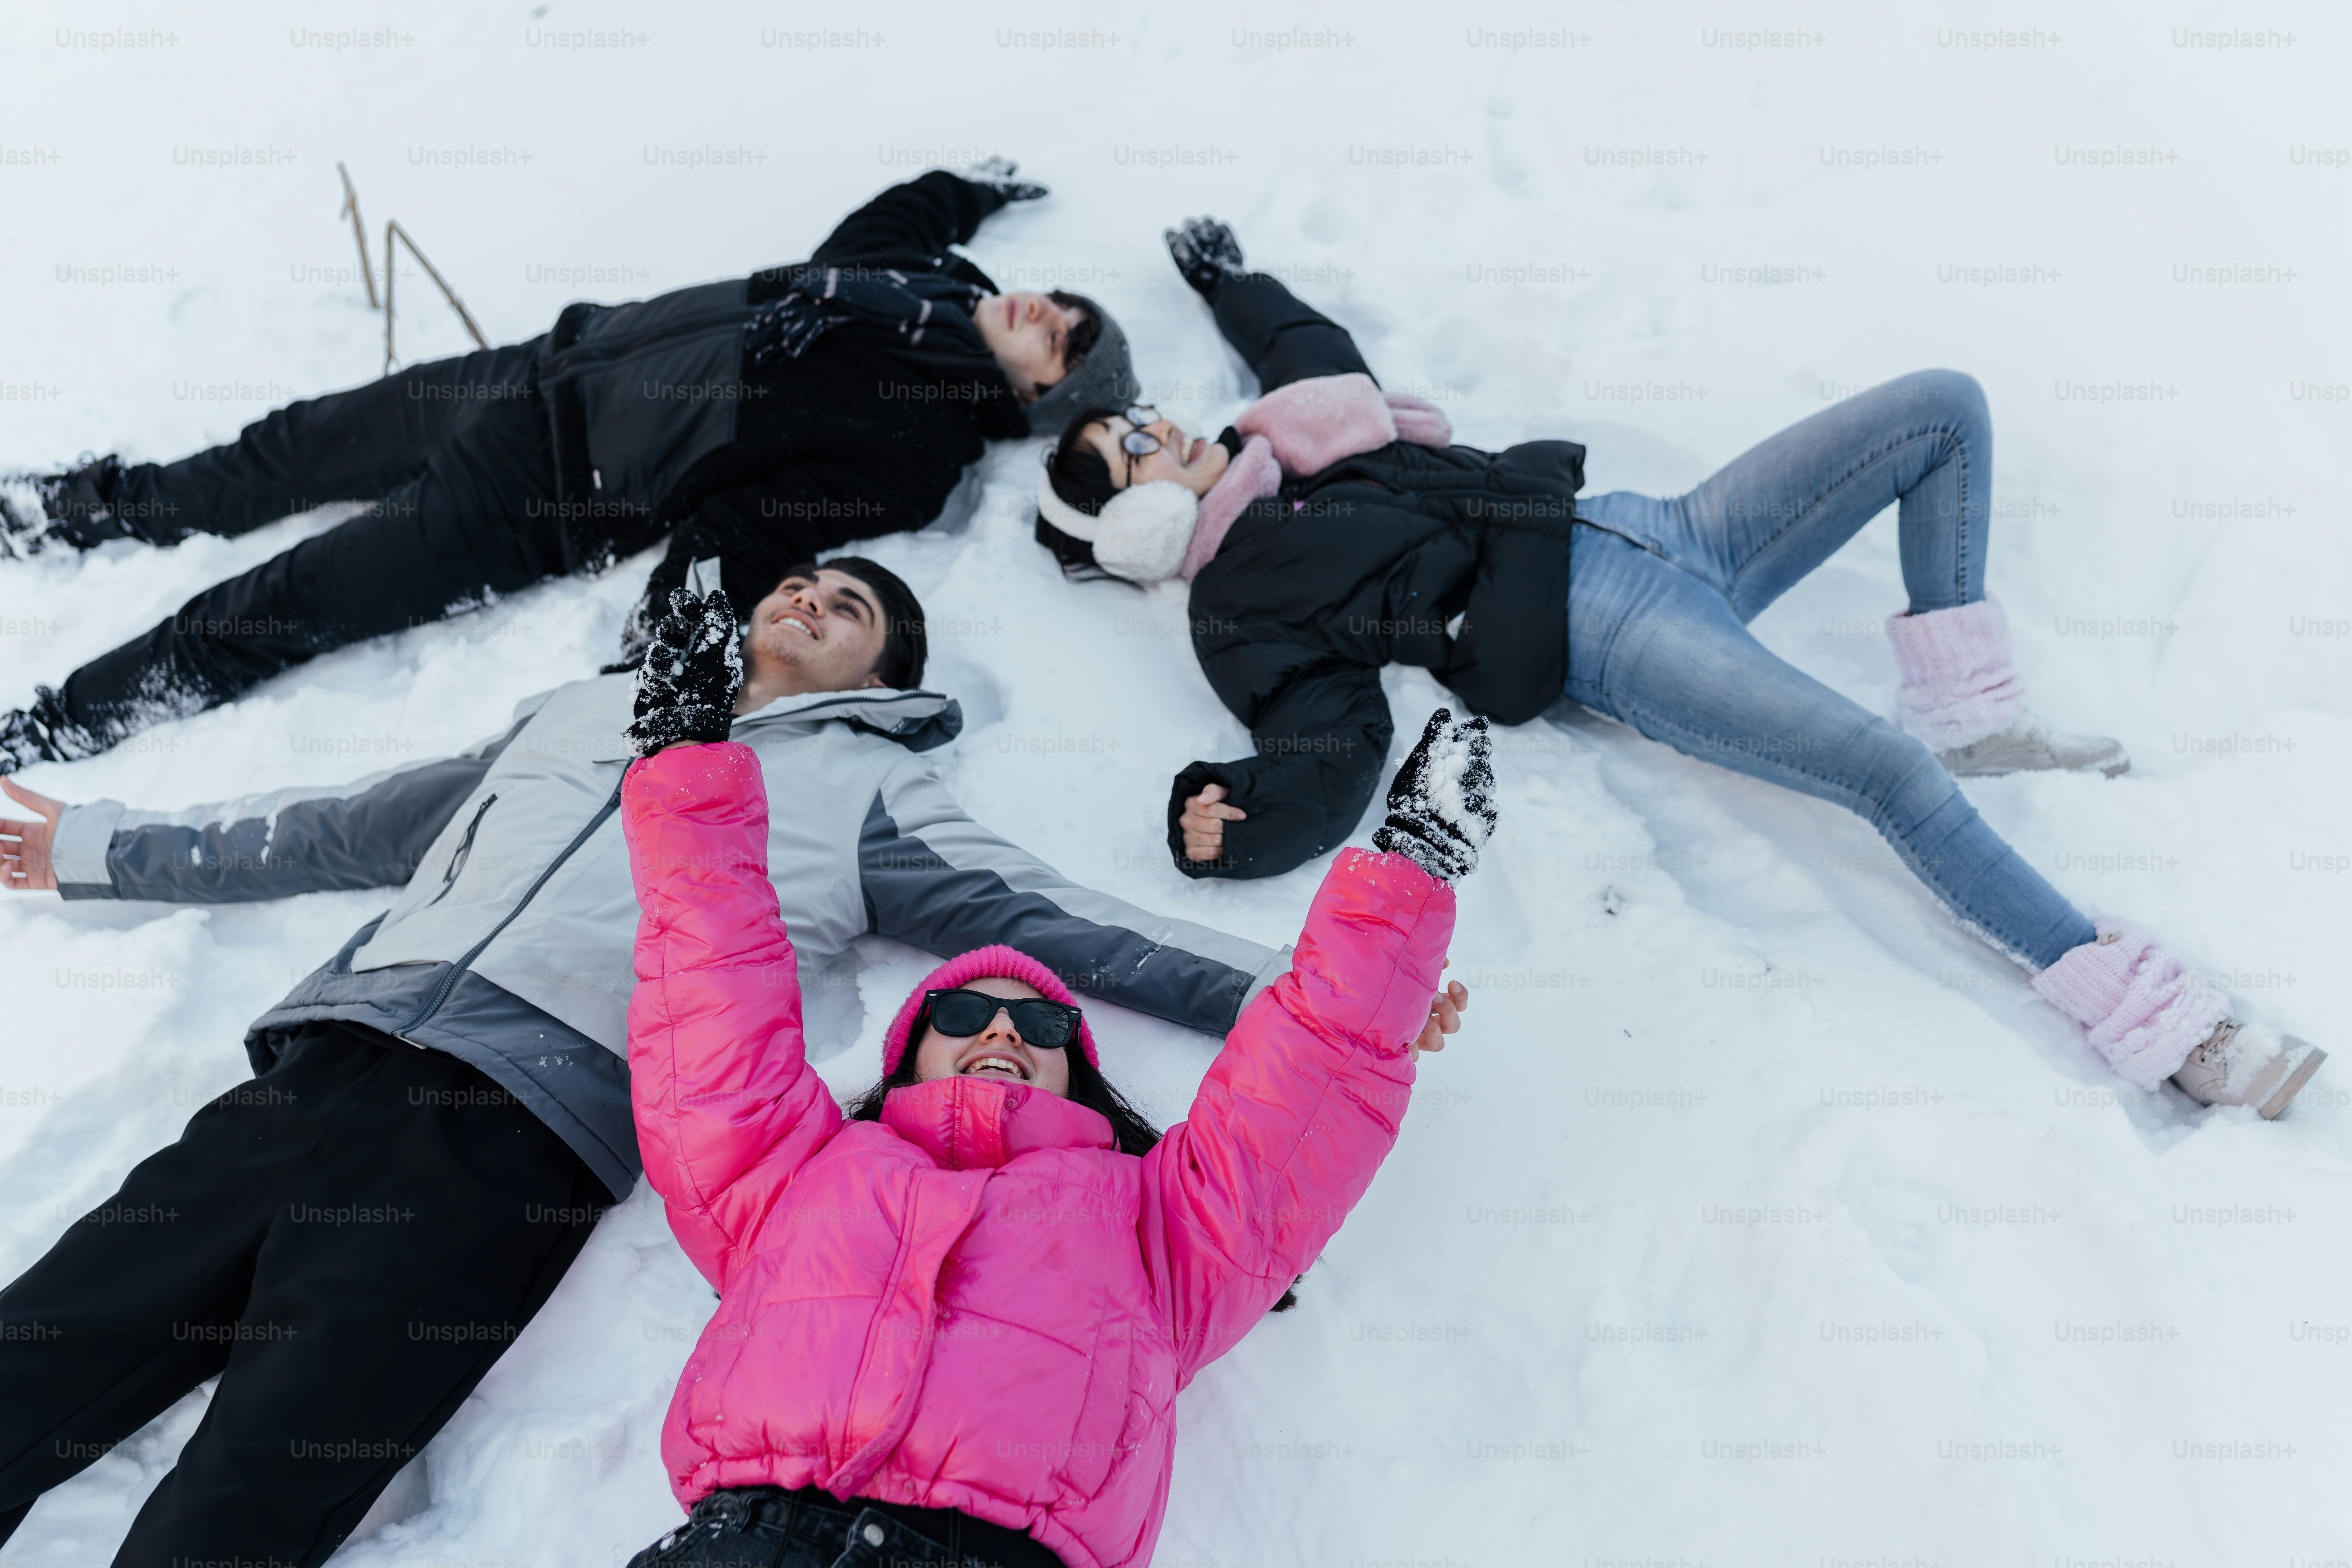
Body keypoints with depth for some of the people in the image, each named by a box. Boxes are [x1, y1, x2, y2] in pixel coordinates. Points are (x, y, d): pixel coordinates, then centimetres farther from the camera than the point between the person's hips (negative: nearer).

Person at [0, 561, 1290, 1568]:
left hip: (518, 1124, -5)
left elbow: (1052, 921, 6)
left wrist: (1275, 991, -4)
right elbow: (349, 830, 34)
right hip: (325, 1056, 5)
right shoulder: (589, 709, 28)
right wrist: (104, 846, 38)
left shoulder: (871, 790, 15)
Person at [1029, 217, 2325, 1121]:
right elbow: (1330, 748, -13)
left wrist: (1227, 281, 54)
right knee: (1889, 773, -29)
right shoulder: (1234, 609, -1)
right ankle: (2142, 1015, -17)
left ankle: (1965, 710, 2)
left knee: (1946, 405, 4)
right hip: (1605, 639, -9)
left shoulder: (1277, 458, 21)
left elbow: (1322, 354, 43)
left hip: (1648, 532, 9)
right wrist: (1237, 819, -32)